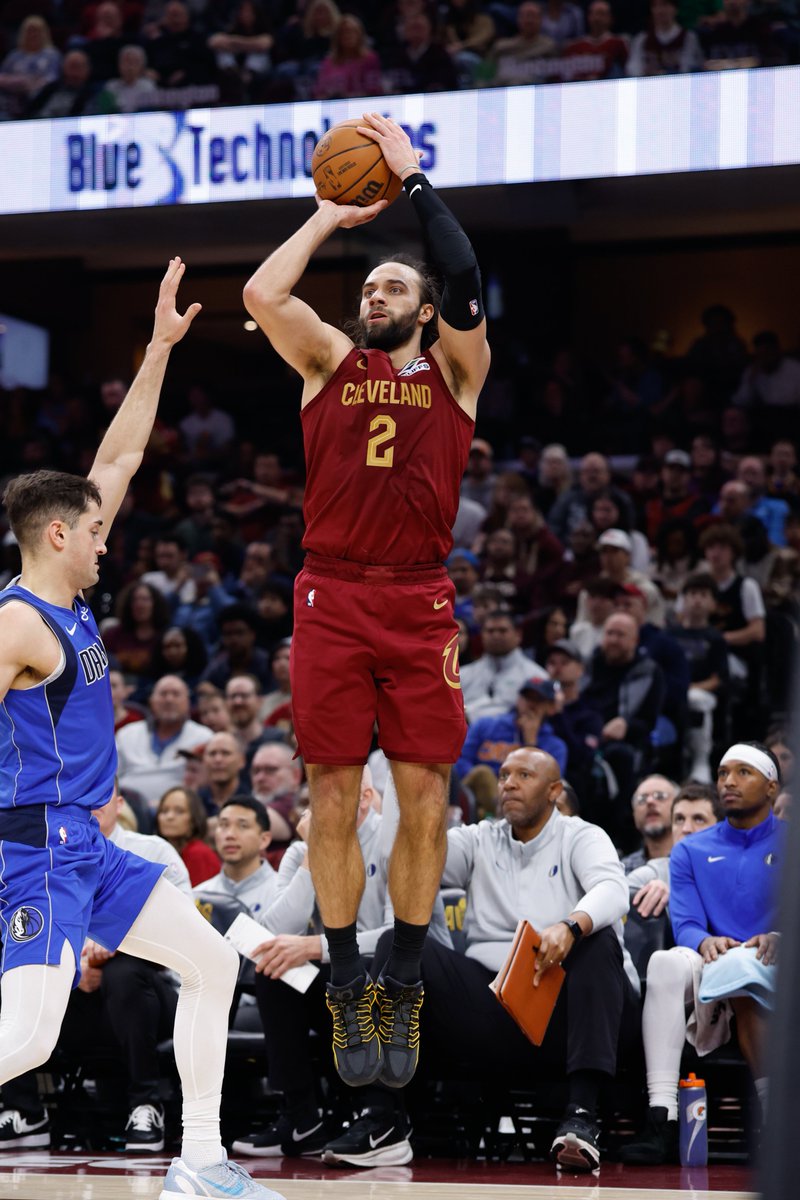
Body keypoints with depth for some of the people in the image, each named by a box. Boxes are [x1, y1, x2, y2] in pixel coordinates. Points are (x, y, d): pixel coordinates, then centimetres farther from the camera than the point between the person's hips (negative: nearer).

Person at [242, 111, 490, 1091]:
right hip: (332, 599, 1)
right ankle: (347, 994, 11)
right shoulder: (332, 361, 12)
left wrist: (413, 177, -2)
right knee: (334, 802, 1)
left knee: (424, 801, -1)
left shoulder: (454, 369, 9)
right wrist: (330, 216, 7)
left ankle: (402, 991, 11)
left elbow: (465, 279, -9)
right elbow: (262, 293, -5)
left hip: (419, 604, 0)